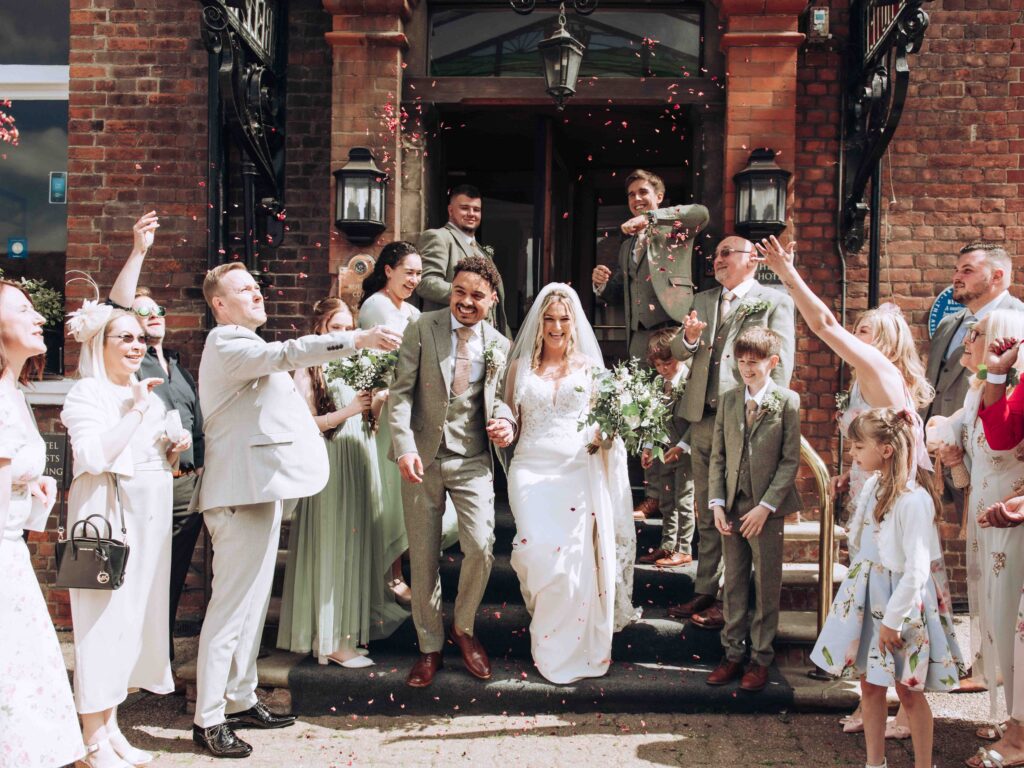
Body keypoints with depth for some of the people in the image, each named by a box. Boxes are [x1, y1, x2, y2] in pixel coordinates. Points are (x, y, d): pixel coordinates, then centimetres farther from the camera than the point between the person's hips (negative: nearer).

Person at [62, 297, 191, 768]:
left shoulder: (148, 395, 16)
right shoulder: (87, 393, -5)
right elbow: (93, 457, -19)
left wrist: (173, 452, 3)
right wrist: (135, 411, -19)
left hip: (150, 517, 8)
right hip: (106, 514, -7)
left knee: (137, 614, 9)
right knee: (103, 617, -6)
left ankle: (112, 727, 18)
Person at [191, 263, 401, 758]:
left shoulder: (243, 347, 23)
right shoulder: (226, 345, -12)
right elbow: (288, 353, -28)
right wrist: (359, 339, -33)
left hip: (260, 489, 11)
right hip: (241, 492, -11)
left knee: (252, 602, 14)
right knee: (231, 605, -9)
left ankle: (240, 702, 22)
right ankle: (207, 720, -4)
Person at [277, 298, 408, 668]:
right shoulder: (309, 371, -5)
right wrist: (348, 411, -19)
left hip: (362, 461, 7)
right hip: (331, 465, -6)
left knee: (361, 542, 8)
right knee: (333, 546, -4)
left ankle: (358, 620, 18)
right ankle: (333, 639, 1)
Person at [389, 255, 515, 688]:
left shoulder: (499, 346, 5)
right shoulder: (422, 330, -2)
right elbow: (401, 392, -7)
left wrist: (506, 422, -9)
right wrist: (404, 446, -19)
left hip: (472, 461, 1)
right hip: (423, 458, -1)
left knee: (480, 548, -10)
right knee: (423, 558, 6)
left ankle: (463, 628, 19)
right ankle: (429, 647, 24)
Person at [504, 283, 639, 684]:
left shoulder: (590, 367, 11)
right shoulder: (521, 366, 12)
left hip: (578, 471, 0)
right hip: (532, 468, 0)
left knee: (576, 558, -10)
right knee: (538, 552, -17)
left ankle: (569, 649, 9)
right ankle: (545, 632, 12)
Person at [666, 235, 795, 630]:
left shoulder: (775, 301, -2)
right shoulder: (703, 300, 16)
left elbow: (781, 364, -7)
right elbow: (678, 353, 13)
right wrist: (689, 337, -10)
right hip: (703, 418, 6)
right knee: (706, 512, 13)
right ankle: (705, 592, 22)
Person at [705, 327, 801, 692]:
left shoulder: (787, 401, -6)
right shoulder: (728, 401, 7)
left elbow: (790, 460, -8)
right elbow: (718, 456, 7)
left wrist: (765, 506, -14)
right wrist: (717, 502, -3)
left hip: (767, 509, -4)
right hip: (732, 506, 4)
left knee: (766, 586, 5)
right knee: (734, 583, 11)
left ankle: (761, 658, 17)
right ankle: (733, 653, 22)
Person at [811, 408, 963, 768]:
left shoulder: (913, 499, -22)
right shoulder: (873, 484, 2)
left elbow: (917, 569, -22)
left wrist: (892, 620, -19)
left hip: (900, 598, -7)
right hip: (866, 593, 7)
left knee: (908, 691, 6)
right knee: (869, 685, 14)